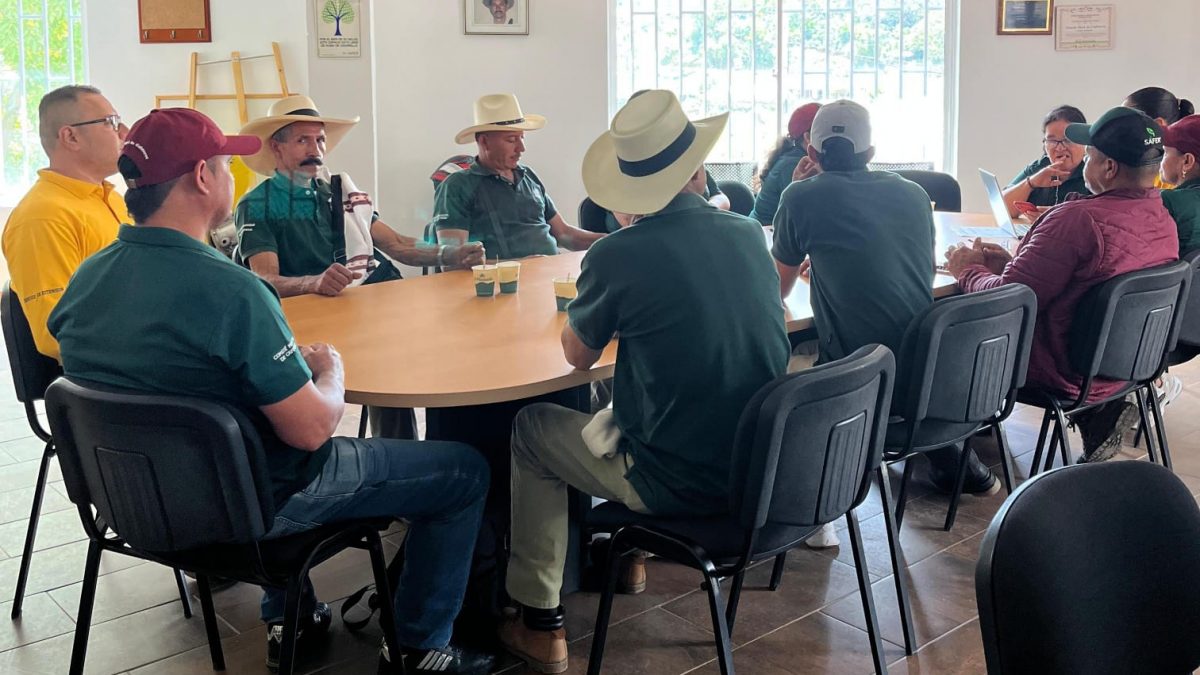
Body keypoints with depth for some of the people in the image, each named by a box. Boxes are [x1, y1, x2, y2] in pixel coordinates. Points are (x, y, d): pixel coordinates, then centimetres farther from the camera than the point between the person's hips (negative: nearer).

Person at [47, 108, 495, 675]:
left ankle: (283, 619, 42)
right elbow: (311, 428, -26)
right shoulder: (229, 289, -29)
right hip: (256, 505, -8)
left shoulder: (86, 278, -4)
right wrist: (330, 370, -4)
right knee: (465, 470, 5)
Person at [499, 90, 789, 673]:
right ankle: (629, 552, 45)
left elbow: (578, 355, -2)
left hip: (676, 484, -6)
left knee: (531, 428, 18)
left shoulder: (617, 255, -18)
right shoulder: (749, 235, -1)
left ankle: (540, 623, 20)